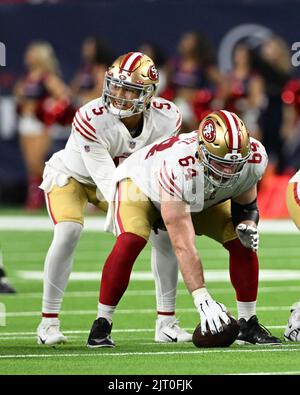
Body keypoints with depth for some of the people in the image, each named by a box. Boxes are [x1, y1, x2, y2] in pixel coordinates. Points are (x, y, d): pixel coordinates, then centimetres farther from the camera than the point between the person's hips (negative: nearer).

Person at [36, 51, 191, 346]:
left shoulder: (167, 119, -24)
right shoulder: (91, 120, -37)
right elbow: (107, 181, -38)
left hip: (125, 177, 4)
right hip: (72, 175, -4)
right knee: (68, 232, -29)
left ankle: (166, 322, 1)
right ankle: (48, 322, -17)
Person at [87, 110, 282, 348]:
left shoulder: (254, 157, -31)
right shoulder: (177, 168, -47)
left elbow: (245, 203, -6)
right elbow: (183, 246, -46)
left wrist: (247, 224, -30)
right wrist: (203, 300, -50)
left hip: (205, 198, 5)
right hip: (141, 183, -5)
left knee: (242, 243, -10)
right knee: (130, 242, -30)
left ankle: (248, 325, 5)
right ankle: (102, 326, -16)